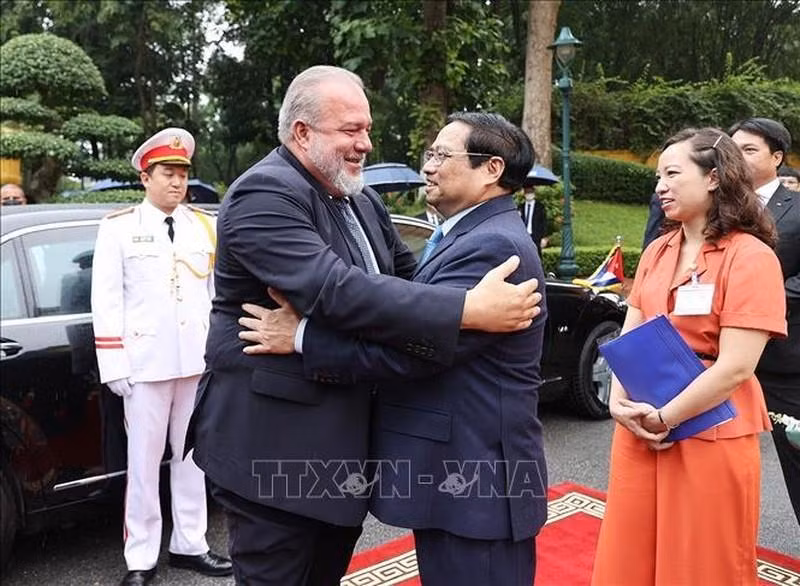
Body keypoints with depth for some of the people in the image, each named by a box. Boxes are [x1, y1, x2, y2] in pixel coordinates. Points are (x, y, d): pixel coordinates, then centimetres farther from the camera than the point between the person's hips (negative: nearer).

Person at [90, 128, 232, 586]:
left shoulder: (205, 226, 10)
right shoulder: (119, 227, 3)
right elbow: (106, 300, -1)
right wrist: (115, 365, -6)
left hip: (200, 361, 3)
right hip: (146, 362, -2)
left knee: (193, 456, 11)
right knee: (144, 461, 3)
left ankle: (190, 545, 24)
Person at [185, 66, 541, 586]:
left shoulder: (361, 199, 10)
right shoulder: (264, 195, -20)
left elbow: (409, 275, 11)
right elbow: (336, 291, -33)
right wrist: (468, 309, -34)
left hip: (343, 438, 9)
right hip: (273, 443, -8)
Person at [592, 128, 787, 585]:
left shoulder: (751, 257, -13)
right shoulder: (657, 251, 7)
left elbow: (735, 367, -18)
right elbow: (629, 335, 8)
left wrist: (664, 418, -14)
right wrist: (620, 403, -7)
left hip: (709, 439, -5)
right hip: (638, 431, 6)